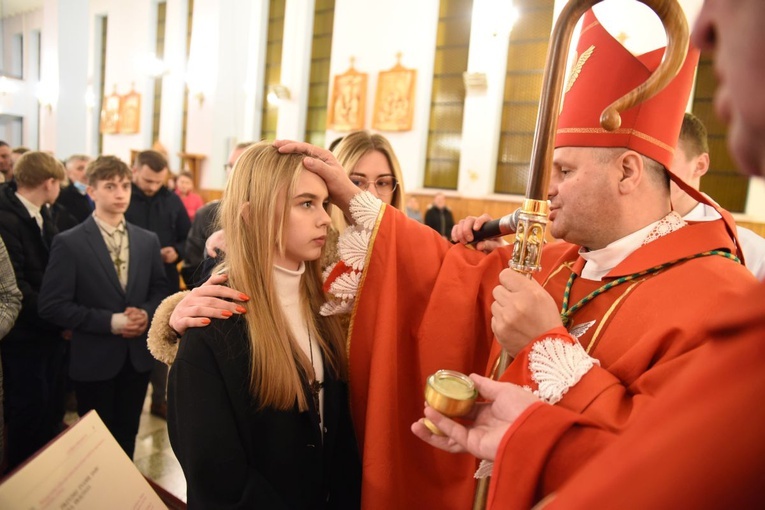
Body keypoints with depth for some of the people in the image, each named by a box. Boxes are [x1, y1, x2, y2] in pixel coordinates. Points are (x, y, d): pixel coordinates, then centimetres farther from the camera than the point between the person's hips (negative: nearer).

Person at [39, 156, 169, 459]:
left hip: (138, 356, 4)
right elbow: (52, 306, -14)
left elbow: (160, 289, 9)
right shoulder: (69, 243, -10)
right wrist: (109, 321, -20)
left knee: (127, 438, 19)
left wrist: (146, 314, -12)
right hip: (94, 361, -4)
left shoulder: (148, 240, 4)